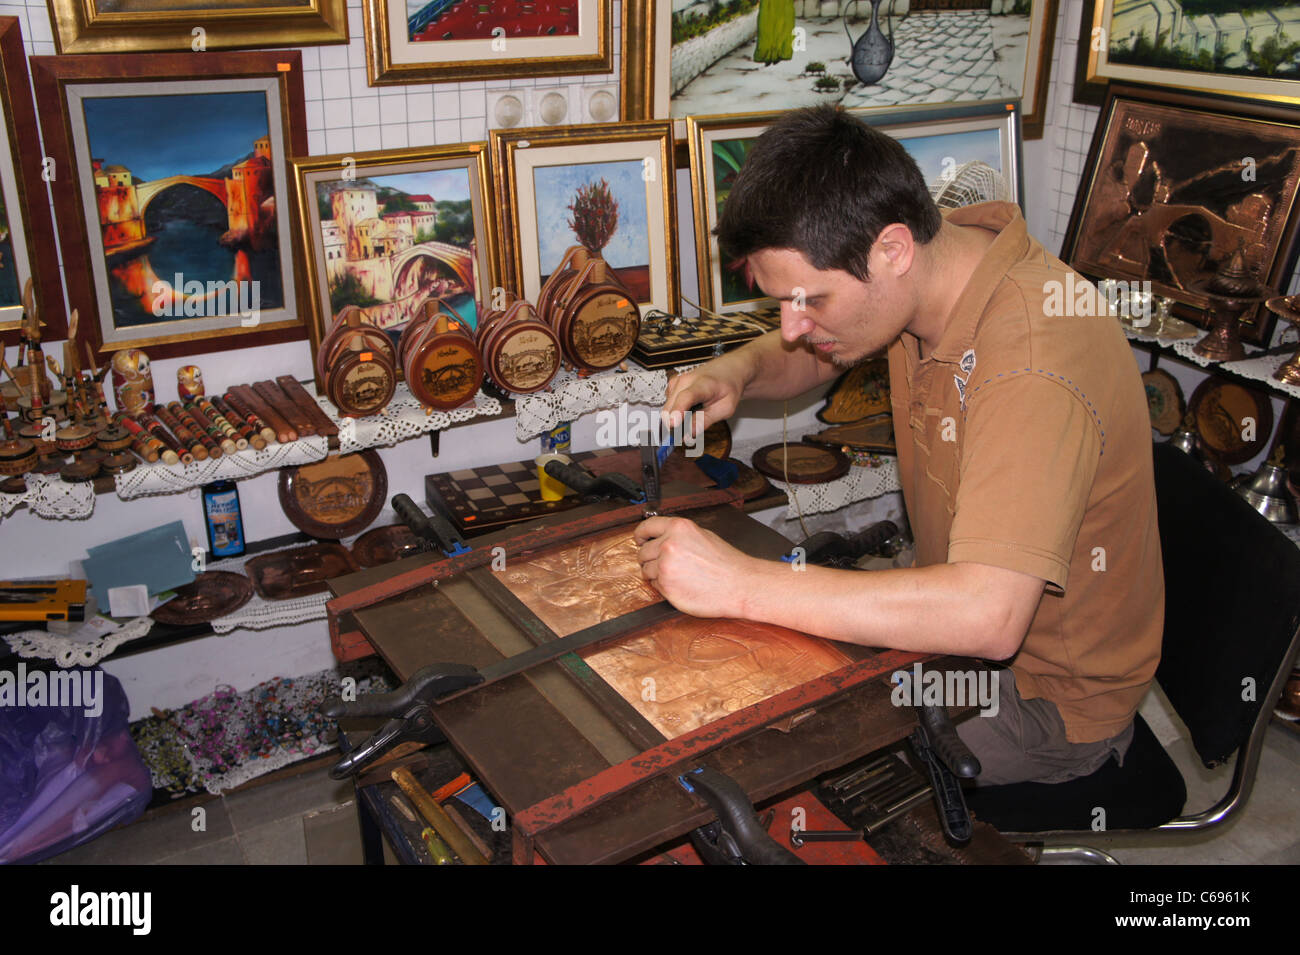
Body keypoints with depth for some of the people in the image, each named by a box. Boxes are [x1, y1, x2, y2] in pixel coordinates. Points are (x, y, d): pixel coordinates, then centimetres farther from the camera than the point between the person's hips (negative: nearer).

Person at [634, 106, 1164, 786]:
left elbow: (987, 615, -45)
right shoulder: (928, 264, -9)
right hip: (957, 609, 8)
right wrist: (739, 369, -12)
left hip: (1049, 697, -8)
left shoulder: (1033, 364, -36)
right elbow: (812, 355, 11)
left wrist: (742, 584, -43)